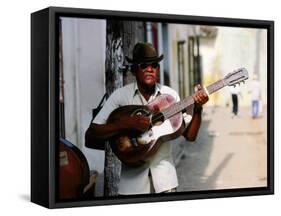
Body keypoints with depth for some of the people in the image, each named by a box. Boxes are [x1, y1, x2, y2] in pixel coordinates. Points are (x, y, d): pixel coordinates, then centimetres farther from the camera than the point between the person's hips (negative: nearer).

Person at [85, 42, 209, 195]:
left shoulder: (170, 95, 0)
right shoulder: (120, 96, -8)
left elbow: (190, 136, 2)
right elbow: (90, 136, -15)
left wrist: (198, 109, -15)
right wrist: (126, 123, -26)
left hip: (164, 172, 2)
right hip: (133, 174, -2)